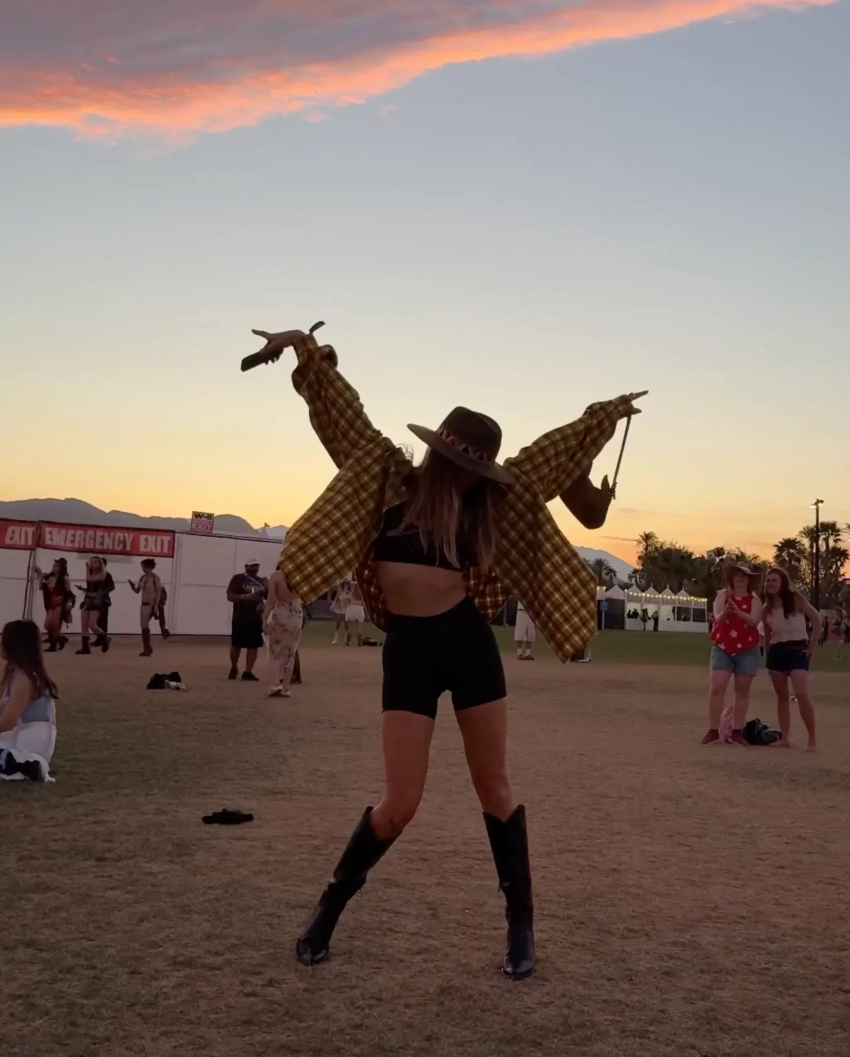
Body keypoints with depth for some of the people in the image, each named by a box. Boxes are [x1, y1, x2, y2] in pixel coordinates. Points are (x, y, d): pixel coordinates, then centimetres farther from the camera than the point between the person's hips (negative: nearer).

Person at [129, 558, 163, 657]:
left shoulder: (156, 579, -12)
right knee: (143, 626, 7)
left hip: (151, 605, -7)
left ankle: (147, 648, -1)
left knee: (145, 626, -8)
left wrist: (155, 607, -18)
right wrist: (131, 584, -8)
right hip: (143, 604, 7)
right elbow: (137, 591, 11)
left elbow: (158, 594, -13)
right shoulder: (142, 578, 8)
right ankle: (147, 648, 14)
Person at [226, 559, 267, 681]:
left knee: (254, 645, 0)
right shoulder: (238, 579, -4)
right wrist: (245, 597, -24)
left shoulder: (261, 581, 10)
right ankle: (233, 669, 26)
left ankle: (248, 672, 3)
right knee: (236, 645, 6)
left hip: (256, 619, 4)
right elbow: (230, 596, -10)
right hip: (240, 618, -4)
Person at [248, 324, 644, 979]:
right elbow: (345, 410, 1)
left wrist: (606, 413, 25)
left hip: (470, 645, 3)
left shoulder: (485, 503, 9)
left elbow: (554, 449, 18)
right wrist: (304, 348, -4)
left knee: (496, 789, 8)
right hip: (408, 652, -3)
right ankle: (331, 904, 22)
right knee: (401, 804, -4)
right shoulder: (391, 480, 2)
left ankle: (521, 926, 23)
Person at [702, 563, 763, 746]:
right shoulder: (722, 595, 3)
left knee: (742, 691, 3)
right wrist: (725, 612, -32)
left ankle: (736, 732, 8)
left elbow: (754, 620, -14)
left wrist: (738, 612, -32)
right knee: (716, 688, -7)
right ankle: (713, 731, -4)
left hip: (747, 650, 1)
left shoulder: (754, 600, 2)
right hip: (722, 648, 0)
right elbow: (718, 619, -9)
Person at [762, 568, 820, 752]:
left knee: (801, 693, -19)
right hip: (777, 651, 5)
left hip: (797, 650, -5)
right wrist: (768, 656, 11)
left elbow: (816, 618, -5)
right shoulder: (767, 608, 8)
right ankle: (784, 738, 11)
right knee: (782, 696, 7)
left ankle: (813, 739, -12)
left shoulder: (796, 599, -6)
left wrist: (813, 644, -6)